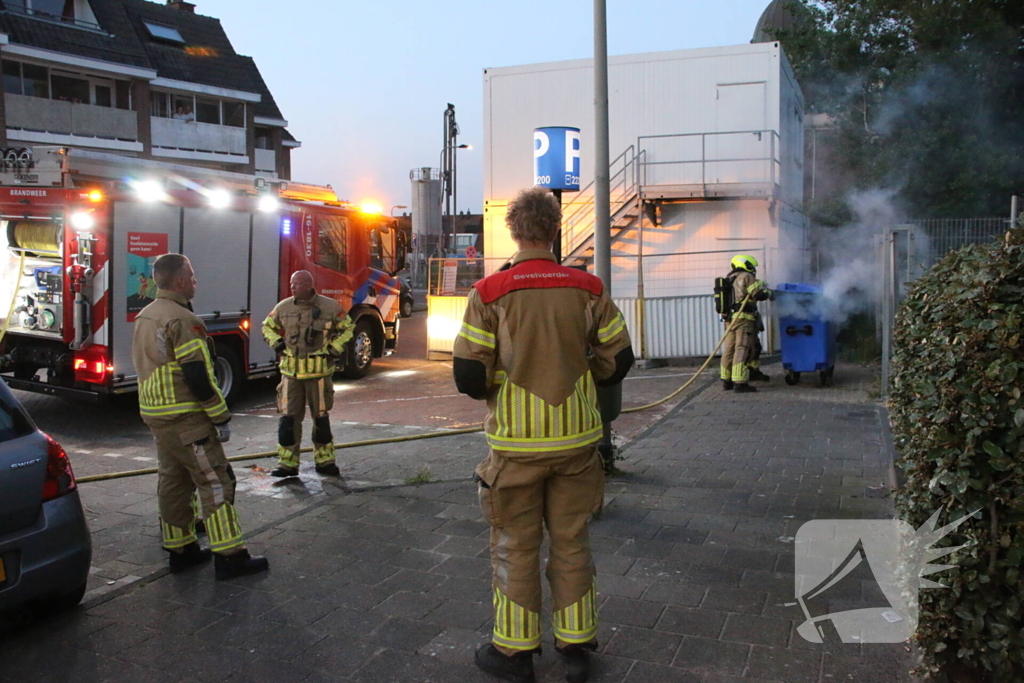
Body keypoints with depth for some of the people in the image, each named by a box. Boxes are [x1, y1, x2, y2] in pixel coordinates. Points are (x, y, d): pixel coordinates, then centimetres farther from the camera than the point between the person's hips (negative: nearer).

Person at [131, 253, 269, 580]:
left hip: (156, 415, 10)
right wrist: (221, 418, -14)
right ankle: (229, 556, -4)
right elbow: (197, 376, -21)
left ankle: (180, 549, 23)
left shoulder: (146, 316, 13)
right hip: (184, 418, -10)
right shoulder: (182, 320, -18)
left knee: (173, 480, 15)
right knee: (215, 481, -6)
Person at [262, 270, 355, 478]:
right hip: (291, 372, 1)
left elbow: (347, 328, 9)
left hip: (319, 372, -1)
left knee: (321, 417, 9)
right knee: (288, 418, 0)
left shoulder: (330, 307, -4)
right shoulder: (283, 308, 1)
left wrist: (334, 349, -2)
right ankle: (287, 463, 9)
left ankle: (325, 461, 21)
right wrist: (277, 344, 1)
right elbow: (268, 327, 18)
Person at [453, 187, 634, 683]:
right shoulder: (588, 290, -3)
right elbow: (617, 360, 2)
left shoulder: (489, 294, -12)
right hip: (576, 439, 3)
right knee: (571, 542, 15)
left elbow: (468, 374, -12)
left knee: (515, 546, 11)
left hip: (516, 443, -2)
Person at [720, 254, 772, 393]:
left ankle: (727, 381, 19)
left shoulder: (728, 279, 21)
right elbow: (760, 294, -11)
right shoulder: (746, 277, -4)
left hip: (730, 319, 8)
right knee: (741, 350, -10)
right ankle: (740, 383, -13)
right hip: (743, 319, -8)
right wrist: (767, 291, 8)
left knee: (729, 350, 12)